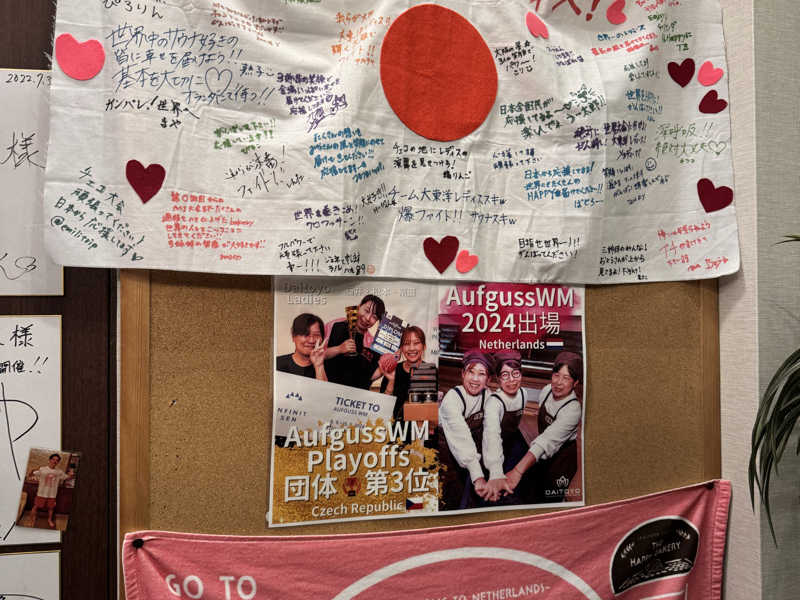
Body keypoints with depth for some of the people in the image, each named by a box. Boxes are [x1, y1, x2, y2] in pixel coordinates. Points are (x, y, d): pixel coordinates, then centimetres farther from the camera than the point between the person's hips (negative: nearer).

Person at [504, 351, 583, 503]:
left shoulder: (573, 409, -29)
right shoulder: (546, 391, -8)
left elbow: (547, 441, -40)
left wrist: (518, 471, -49)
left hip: (562, 456, -6)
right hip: (542, 454, 6)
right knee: (526, 493, 8)